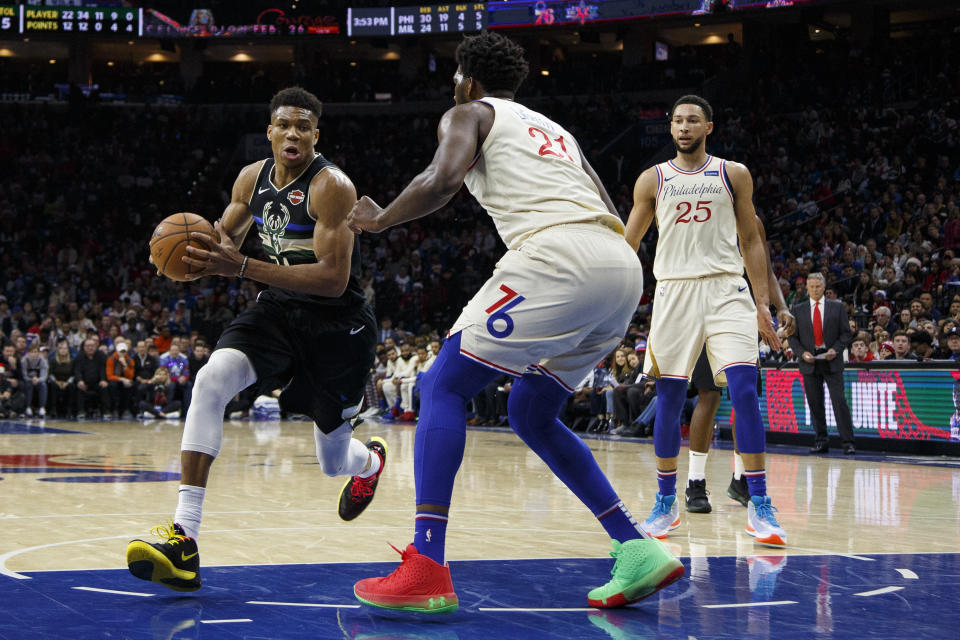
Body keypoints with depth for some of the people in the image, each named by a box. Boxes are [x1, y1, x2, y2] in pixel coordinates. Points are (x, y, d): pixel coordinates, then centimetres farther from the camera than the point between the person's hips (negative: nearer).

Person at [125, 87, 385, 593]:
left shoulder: (330, 186, -22)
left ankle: (370, 459, 53)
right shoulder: (252, 178, -1)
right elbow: (225, 235, 17)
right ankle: (183, 538, -32)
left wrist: (241, 267, -36)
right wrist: (199, 252, -10)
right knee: (211, 379, -26)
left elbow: (333, 279, -29)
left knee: (333, 462, 9)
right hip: (280, 308, 5)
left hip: (338, 322, -5)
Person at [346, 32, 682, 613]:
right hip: (624, 267, 7)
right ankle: (639, 551, 11)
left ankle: (426, 569, -13)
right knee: (531, 415, 21)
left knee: (444, 387, 1)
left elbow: (443, 179, -7)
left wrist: (380, 219, 10)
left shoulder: (469, 114, 15)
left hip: (557, 254, -7)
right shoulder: (555, 129, 35)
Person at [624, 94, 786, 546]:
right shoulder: (653, 179, 9)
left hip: (726, 290, -1)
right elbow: (627, 244, 12)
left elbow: (751, 242, 11)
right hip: (674, 292, 1)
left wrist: (762, 305, 4)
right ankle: (666, 503, 15)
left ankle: (759, 506, -9)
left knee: (745, 391, -13)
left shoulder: (734, 175, 9)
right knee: (669, 398, 2)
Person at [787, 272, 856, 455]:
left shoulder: (838, 307, 7)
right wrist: (802, 352, -8)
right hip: (809, 362, 2)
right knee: (815, 403, 4)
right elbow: (793, 336, 9)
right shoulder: (798, 310, 9)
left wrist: (836, 349, -11)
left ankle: (848, 442, -8)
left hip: (831, 361, -2)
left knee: (839, 401, -9)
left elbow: (846, 333, 6)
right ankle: (821, 441, 11)